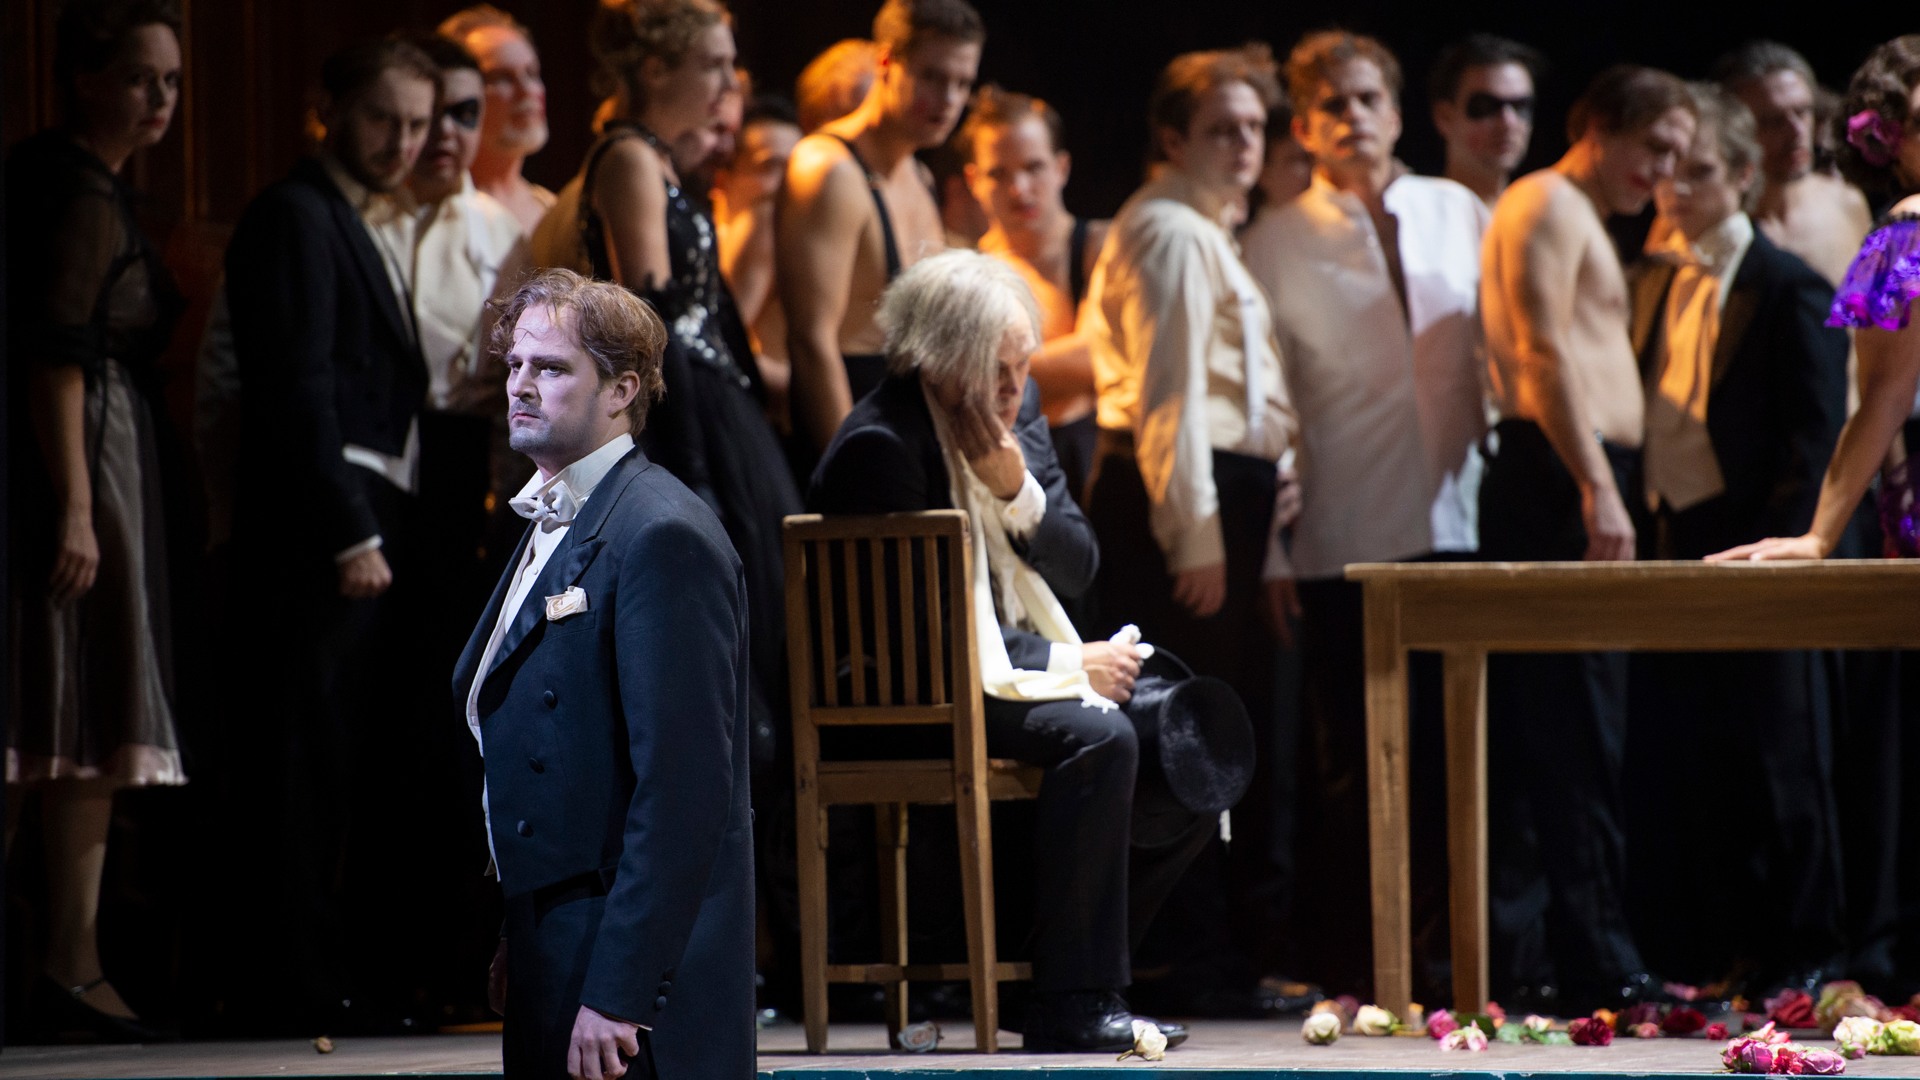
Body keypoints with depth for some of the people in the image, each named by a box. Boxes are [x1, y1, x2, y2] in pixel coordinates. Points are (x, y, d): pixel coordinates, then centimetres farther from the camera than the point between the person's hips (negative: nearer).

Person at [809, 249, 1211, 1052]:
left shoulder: (1017, 410, 7)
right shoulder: (880, 445, -17)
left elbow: (1078, 572, 8)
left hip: (1007, 670, 8)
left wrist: (1019, 493, -12)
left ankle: (1085, 982, 4)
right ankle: (1070, 1006, -27)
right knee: (1098, 736, -31)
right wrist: (1067, 666, -18)